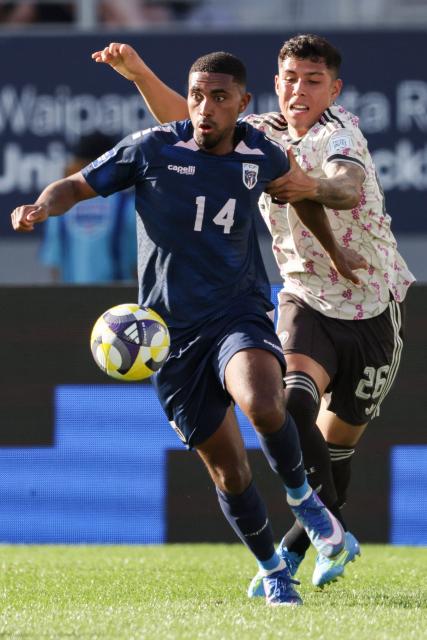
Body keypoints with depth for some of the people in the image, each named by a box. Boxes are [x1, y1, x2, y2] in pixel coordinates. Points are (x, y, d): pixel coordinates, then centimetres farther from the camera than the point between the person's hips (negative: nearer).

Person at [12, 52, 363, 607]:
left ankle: (300, 494, -5)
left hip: (241, 314, 0)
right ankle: (272, 571, 26)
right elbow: (78, 184, -1)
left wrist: (333, 247, 28)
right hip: (172, 332, 0)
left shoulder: (261, 156, 1)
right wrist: (44, 206, -22)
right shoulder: (151, 149, -6)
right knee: (228, 472, 2)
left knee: (263, 405, -34)